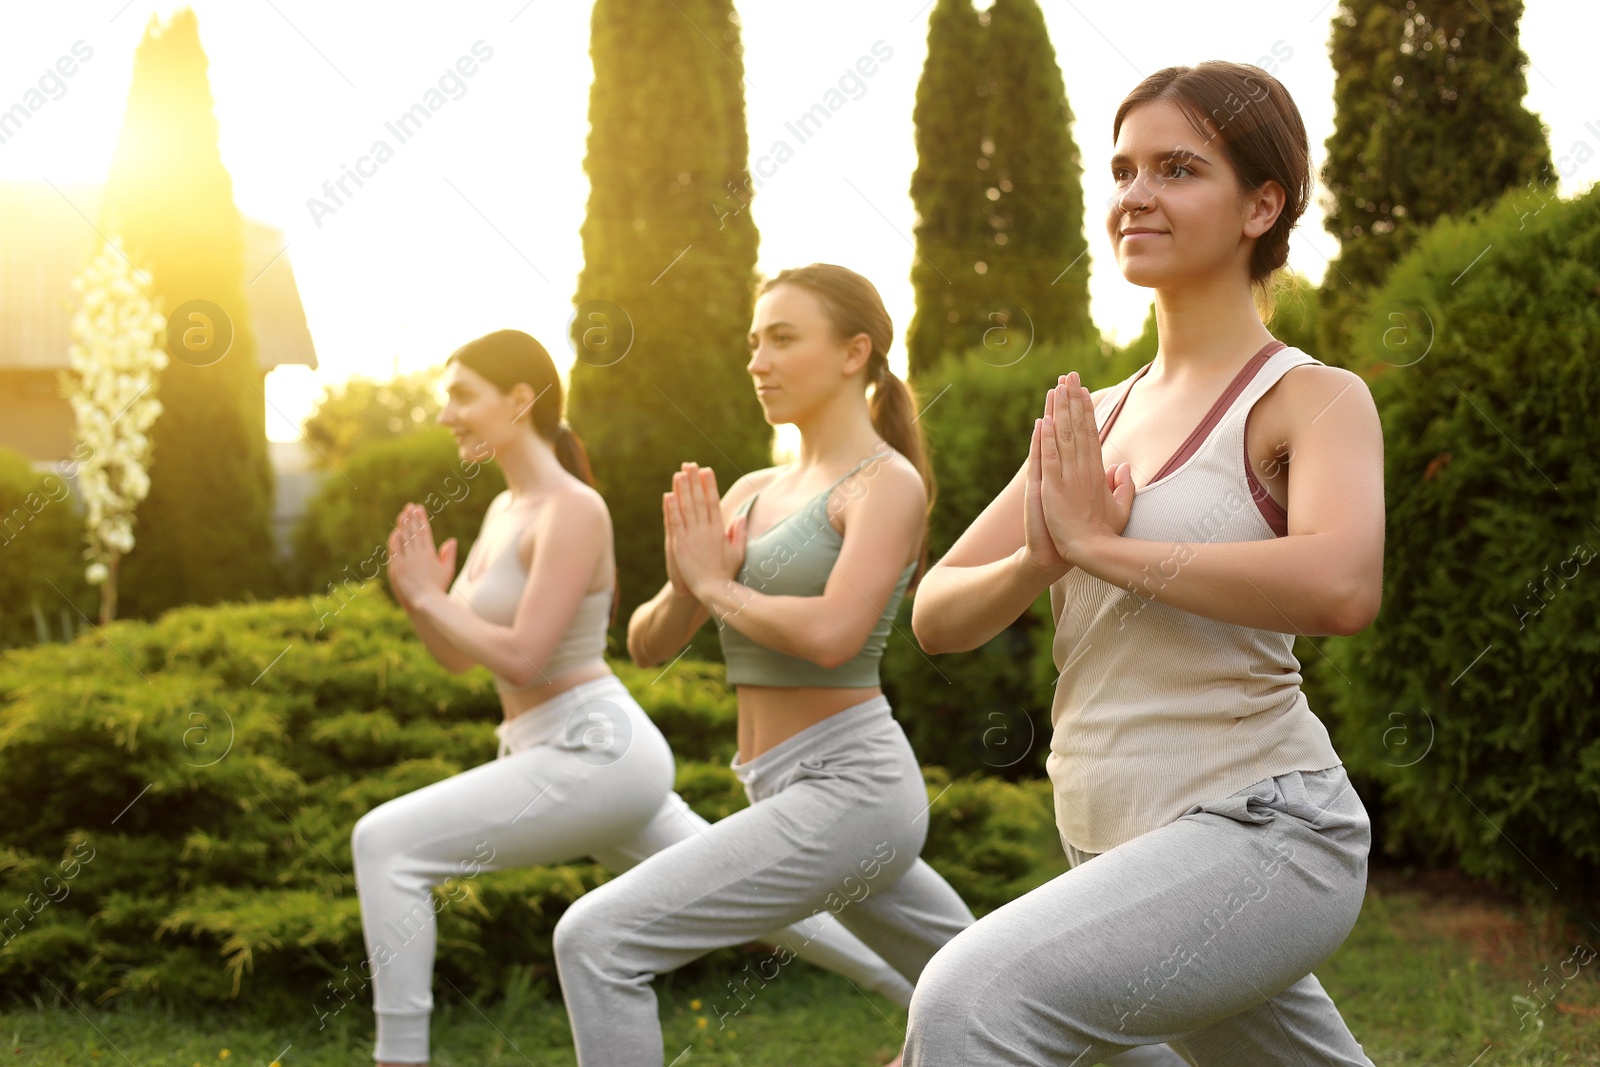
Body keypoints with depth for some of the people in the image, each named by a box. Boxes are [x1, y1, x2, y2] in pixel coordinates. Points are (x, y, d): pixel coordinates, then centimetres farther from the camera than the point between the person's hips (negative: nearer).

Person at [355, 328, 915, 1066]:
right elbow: (460, 656, 16)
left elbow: (522, 659, -23)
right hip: (583, 762, 10)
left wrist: (430, 598, -11)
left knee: (385, 844, -16)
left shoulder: (574, 510, -16)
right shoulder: (508, 509, 13)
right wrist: (417, 597, -4)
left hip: (596, 760, -10)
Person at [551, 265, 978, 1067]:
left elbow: (832, 634, -25)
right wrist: (684, 586, -9)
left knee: (596, 940, -16)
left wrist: (718, 586, -9)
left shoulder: (888, 482, -8)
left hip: (848, 789, -9)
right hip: (793, 796, 9)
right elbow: (648, 645, 12)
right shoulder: (751, 493, 13)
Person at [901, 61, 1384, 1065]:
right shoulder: (1092, 419, 12)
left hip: (1259, 830, -8)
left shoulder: (1313, 399, -7)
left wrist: (1101, 545, -20)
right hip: (1119, 848, 8)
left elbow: (1342, 586, -29)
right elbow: (937, 617, 10)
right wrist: (1039, 561, -12)